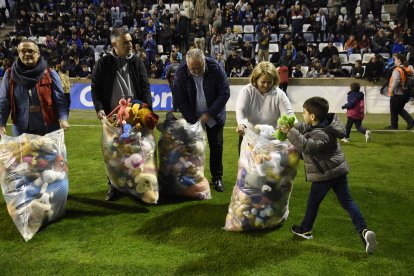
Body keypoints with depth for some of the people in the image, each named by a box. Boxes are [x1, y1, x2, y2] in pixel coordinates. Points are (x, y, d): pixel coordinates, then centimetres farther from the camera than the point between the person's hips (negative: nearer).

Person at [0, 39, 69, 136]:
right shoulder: (10, 75, 3)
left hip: (48, 129, -1)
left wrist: (63, 119, -22)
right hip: (21, 131, 2)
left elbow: (60, 99, -6)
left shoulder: (50, 74, -2)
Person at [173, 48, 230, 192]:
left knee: (216, 145, 3)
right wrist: (193, 120, -18)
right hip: (193, 117, 0)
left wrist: (210, 113, -21)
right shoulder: (181, 72, -17)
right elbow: (180, 99, -13)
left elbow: (225, 93, -16)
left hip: (213, 115, 0)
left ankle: (217, 178, 17)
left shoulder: (215, 68, -18)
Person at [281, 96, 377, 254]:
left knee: (313, 202, 11)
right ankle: (364, 231, -1)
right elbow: (303, 128, 17)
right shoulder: (319, 124, 4)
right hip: (339, 170, 9)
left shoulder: (322, 134, -26)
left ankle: (305, 230, 30)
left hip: (325, 175, -9)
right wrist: (290, 128, 5)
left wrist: (291, 132, -38)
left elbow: (307, 146, -40)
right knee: (347, 201, 9)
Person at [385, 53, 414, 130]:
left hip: (397, 95, -8)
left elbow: (395, 81, -25)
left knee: (394, 110, 9)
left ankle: (394, 125, 20)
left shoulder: (397, 70, -19)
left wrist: (391, 91, -17)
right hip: (405, 94, 8)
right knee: (400, 109, 23)